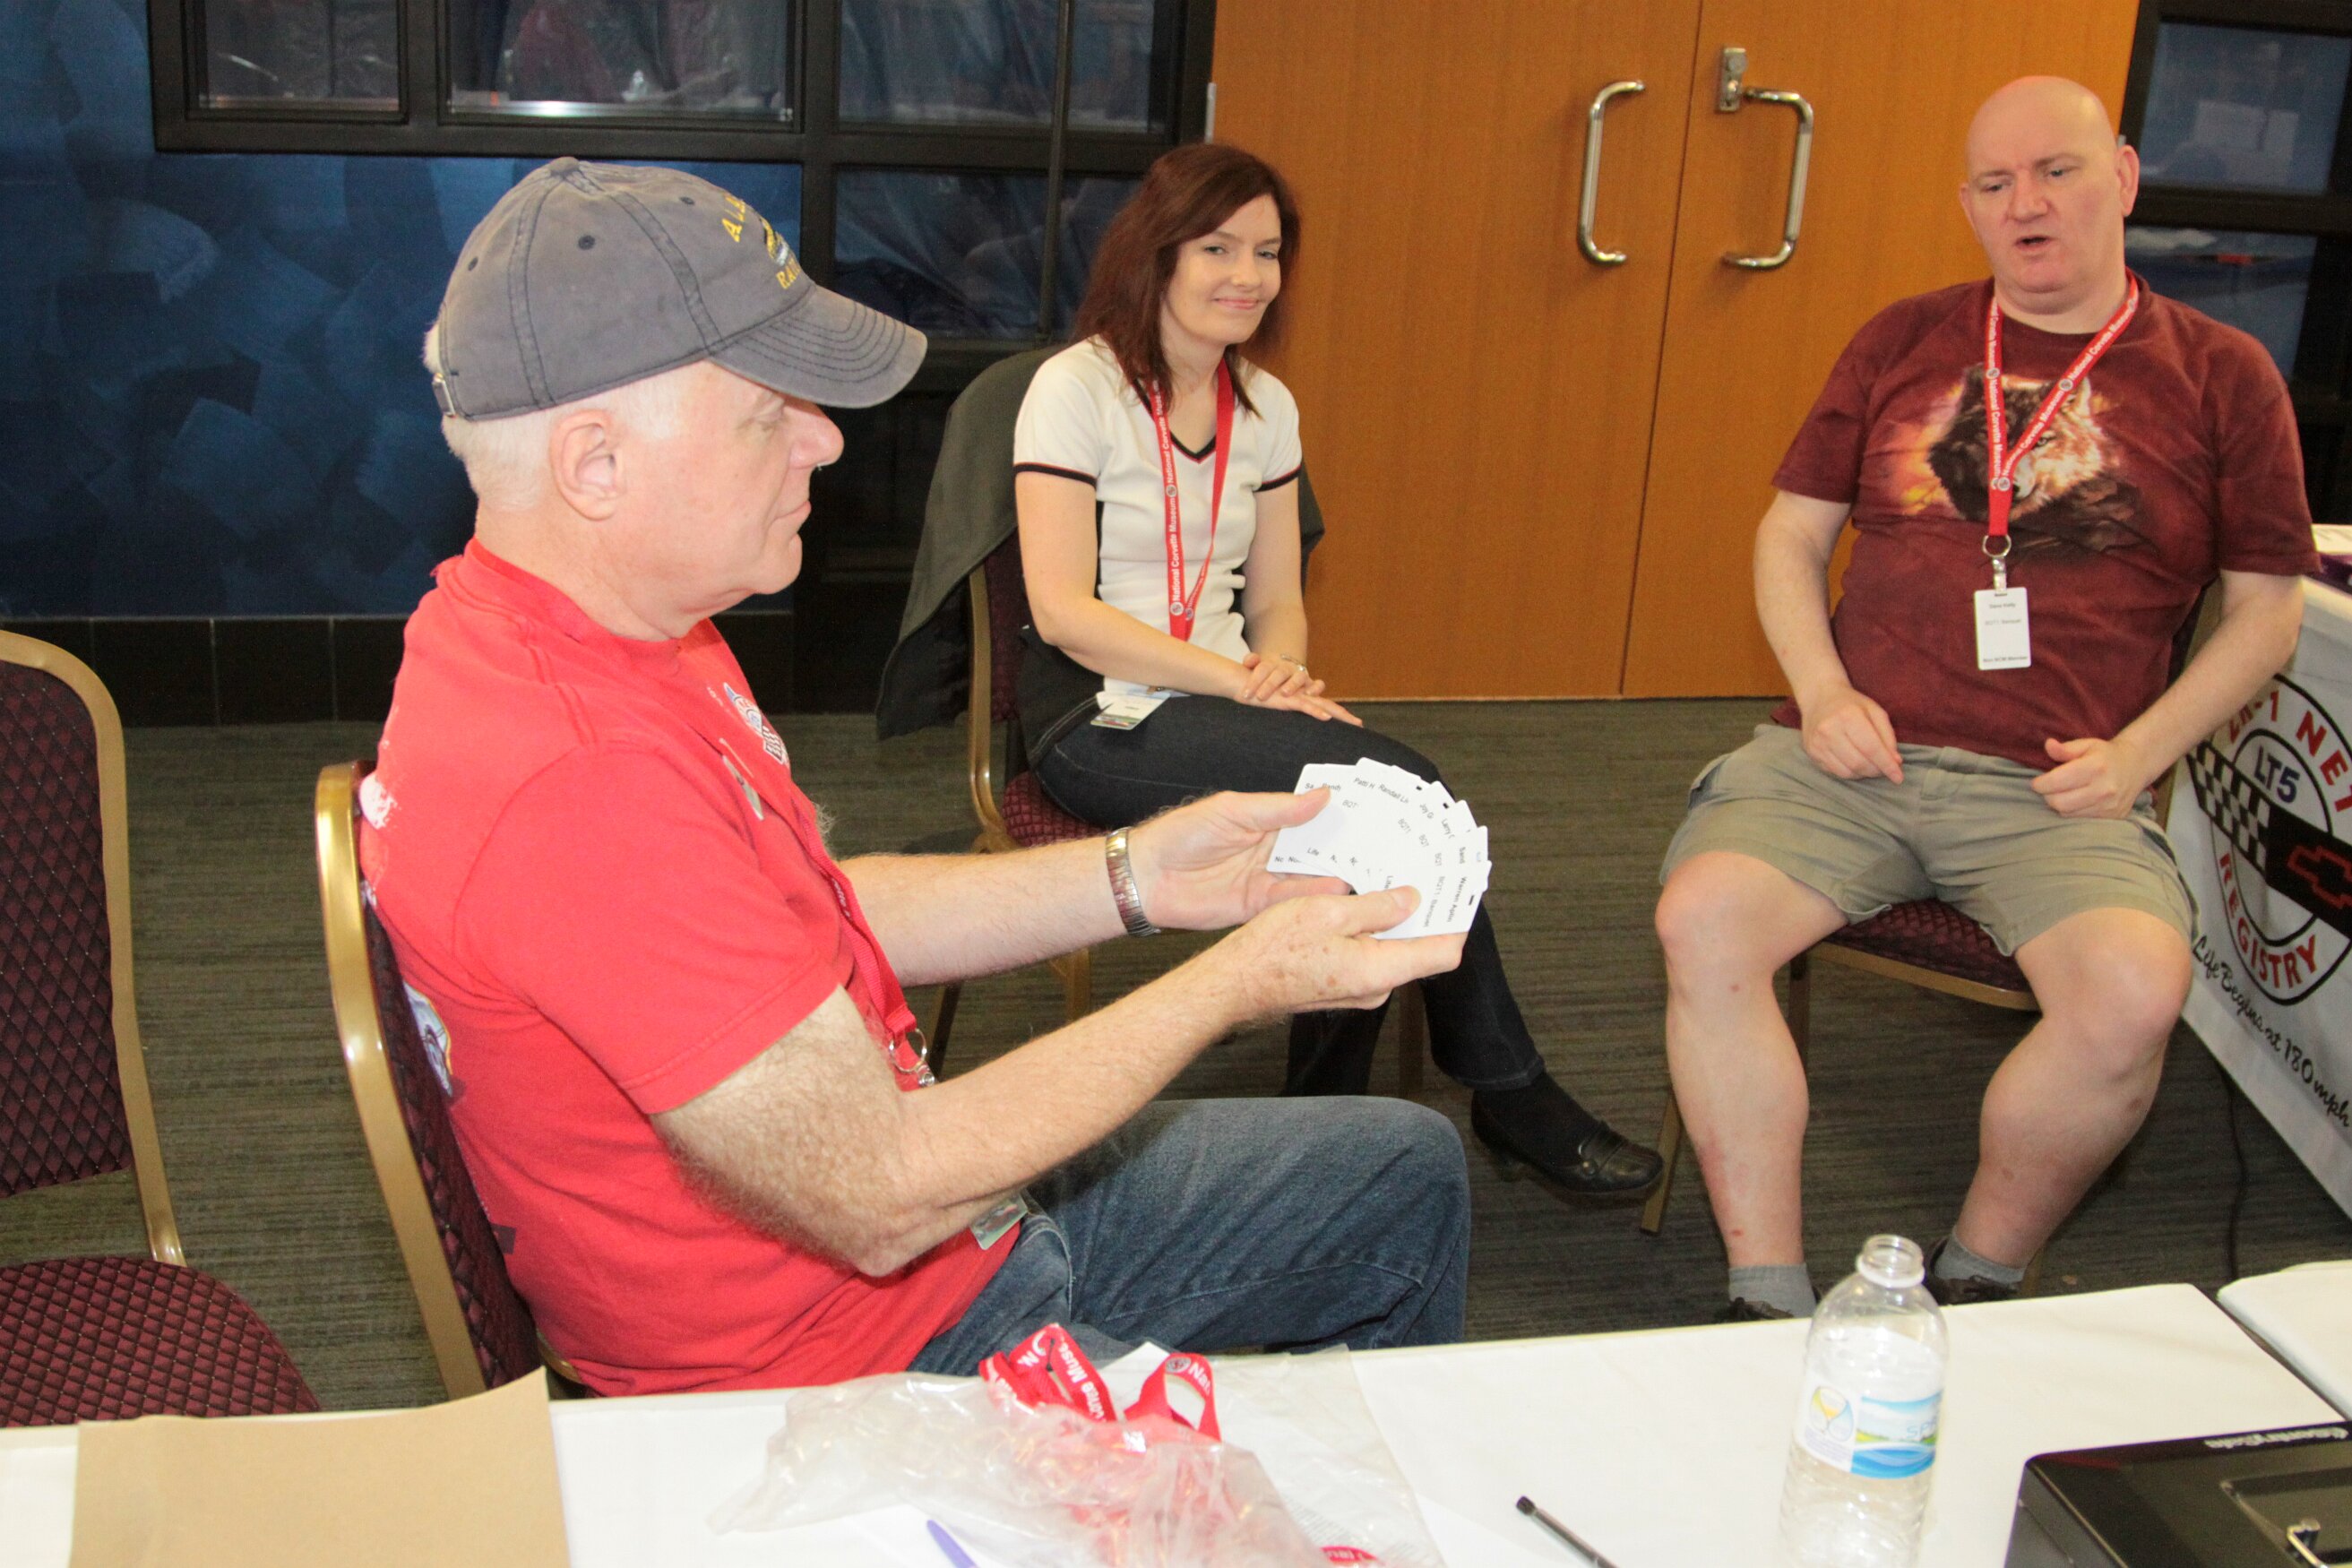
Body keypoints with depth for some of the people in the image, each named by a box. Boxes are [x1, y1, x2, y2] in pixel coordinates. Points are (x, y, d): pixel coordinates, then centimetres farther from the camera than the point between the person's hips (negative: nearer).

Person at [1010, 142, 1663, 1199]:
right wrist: (1241, 681, -21)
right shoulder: (1077, 388, -6)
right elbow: (1063, 612, -14)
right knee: (1396, 783, -26)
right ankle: (1508, 1090, -10)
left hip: (1220, 702, 6)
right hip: (1098, 718, -6)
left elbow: (1277, 601, 15)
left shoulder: (1266, 408, 14)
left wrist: (1281, 668, -9)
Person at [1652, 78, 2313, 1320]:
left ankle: (1978, 1284, -4)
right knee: (1702, 918, -26)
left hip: (2053, 787, -1)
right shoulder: (1901, 344, 16)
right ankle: (1769, 1301, -15)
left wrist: (2137, 753, -2)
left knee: (2135, 988, -31)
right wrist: (1821, 688, -1)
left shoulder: (2219, 375, 10)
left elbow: (2266, 608, 12)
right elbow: (1791, 531, 17)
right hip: (1854, 753, 2)